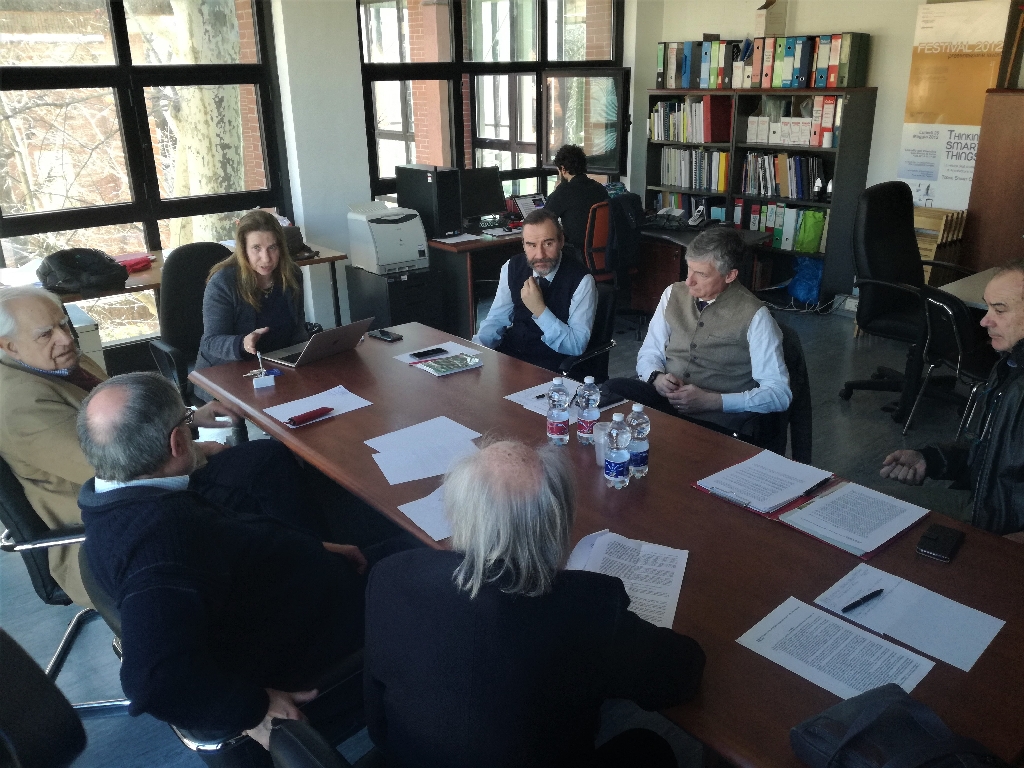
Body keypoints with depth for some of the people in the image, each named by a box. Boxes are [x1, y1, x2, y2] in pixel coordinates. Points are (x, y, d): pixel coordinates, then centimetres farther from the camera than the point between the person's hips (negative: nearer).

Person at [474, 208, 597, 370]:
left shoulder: (581, 281, -16)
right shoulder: (512, 268, -1)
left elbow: (577, 346, -17)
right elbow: (496, 319, 7)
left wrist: (539, 310, -26)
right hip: (509, 353, 5)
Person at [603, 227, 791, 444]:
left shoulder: (754, 316, -6)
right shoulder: (674, 294, 8)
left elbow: (779, 393, -6)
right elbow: (649, 353, 16)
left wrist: (710, 401, -17)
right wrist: (657, 378, -9)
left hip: (721, 417, -4)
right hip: (664, 400, 4)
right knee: (612, 389, -26)